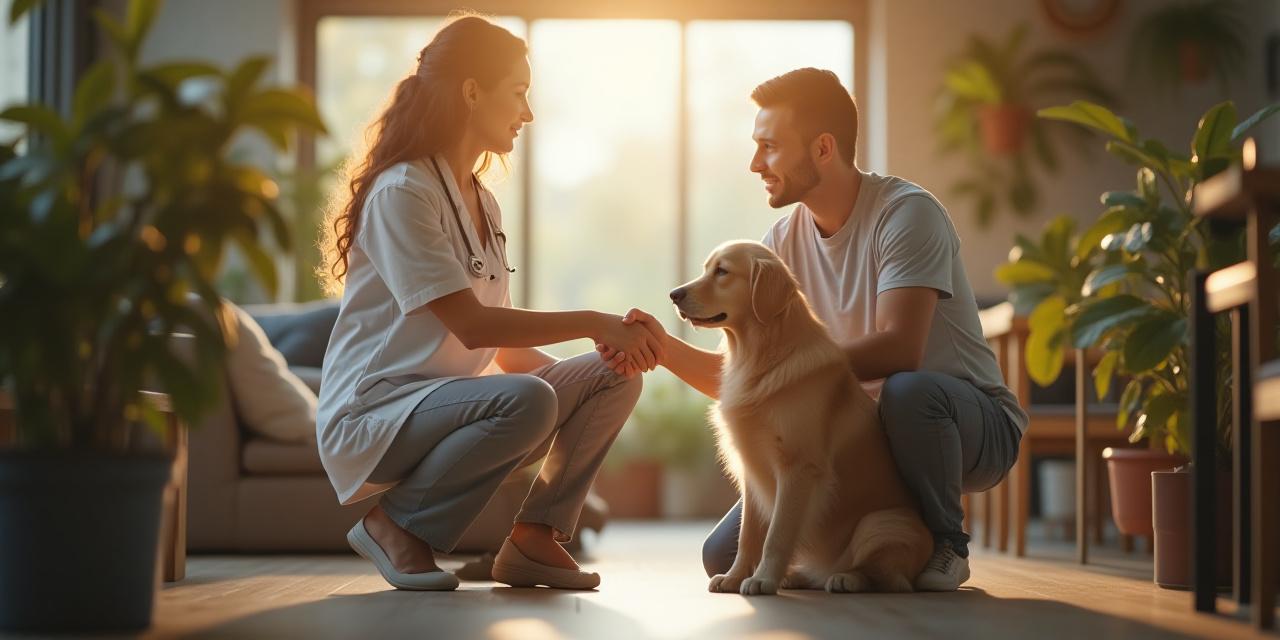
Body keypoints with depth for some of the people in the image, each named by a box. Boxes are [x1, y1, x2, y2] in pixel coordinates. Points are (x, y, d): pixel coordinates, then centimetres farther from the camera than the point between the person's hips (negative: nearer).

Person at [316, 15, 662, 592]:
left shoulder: (482, 203, 15)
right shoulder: (401, 193, -14)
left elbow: (506, 348, 12)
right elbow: (472, 327, -22)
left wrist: (612, 346, -2)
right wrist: (594, 323, -19)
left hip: (448, 406, 9)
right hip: (370, 419, -8)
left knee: (614, 376, -4)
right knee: (526, 401, -34)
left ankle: (534, 540, -1)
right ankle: (394, 524, -14)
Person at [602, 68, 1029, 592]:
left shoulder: (905, 213, -18)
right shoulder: (784, 241, 2)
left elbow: (899, 349, -31)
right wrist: (665, 348, -16)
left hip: (974, 422, -5)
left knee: (907, 390, -41)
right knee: (725, 558, -7)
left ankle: (944, 547, -13)